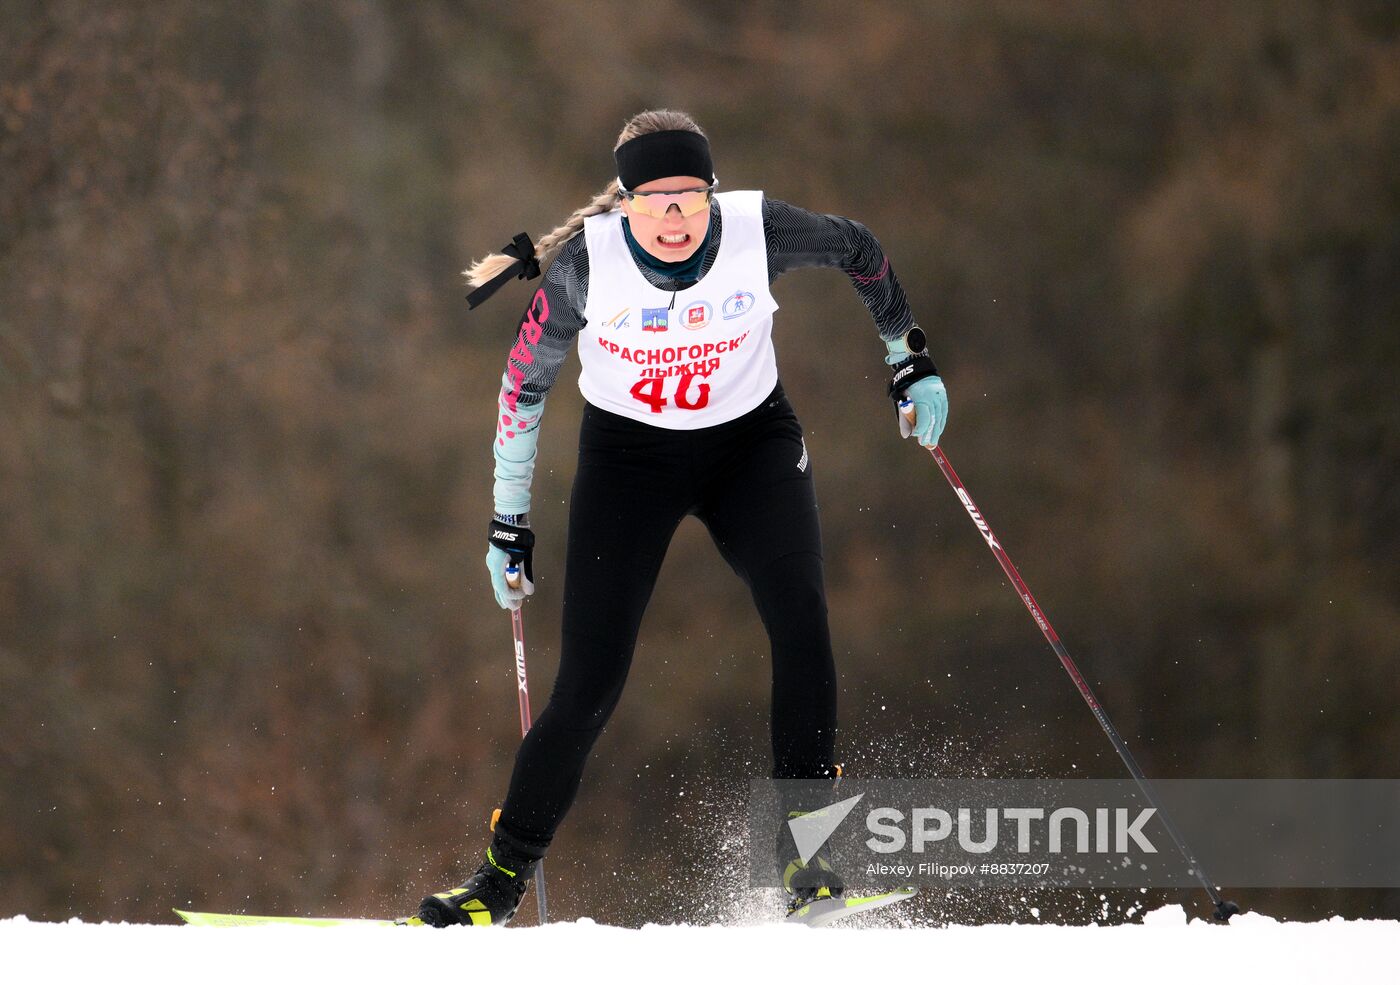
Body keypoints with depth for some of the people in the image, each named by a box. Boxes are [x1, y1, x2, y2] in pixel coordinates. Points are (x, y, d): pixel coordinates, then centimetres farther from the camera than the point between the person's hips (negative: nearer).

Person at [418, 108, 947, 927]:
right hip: (629, 457, -1)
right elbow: (525, 383, -6)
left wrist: (912, 363, 5)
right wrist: (510, 524, -2)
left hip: (751, 444, 1)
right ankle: (505, 874, 8)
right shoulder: (587, 260, -22)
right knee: (590, 685, -9)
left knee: (799, 615, -26)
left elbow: (860, 251, 1)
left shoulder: (759, 230, -21)